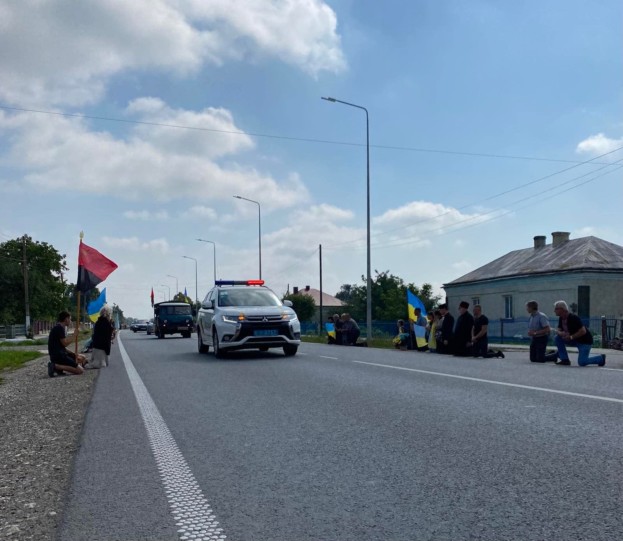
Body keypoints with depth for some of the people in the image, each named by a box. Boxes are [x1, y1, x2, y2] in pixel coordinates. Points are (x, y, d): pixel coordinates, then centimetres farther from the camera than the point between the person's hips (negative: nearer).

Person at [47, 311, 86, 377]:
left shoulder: (58, 327, 20)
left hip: (60, 354, 10)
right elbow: (65, 343, -17)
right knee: (80, 370, -16)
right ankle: (55, 366, -16)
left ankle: (59, 367, 3)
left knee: (83, 358, 19)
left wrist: (73, 354, 10)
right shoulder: (60, 328, -12)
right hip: (58, 356, -10)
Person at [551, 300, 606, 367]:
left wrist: (571, 337, -28)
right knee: (557, 338, -8)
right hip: (575, 340, 8)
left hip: (585, 341, -8)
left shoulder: (573, 318, -26)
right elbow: (558, 330, 3)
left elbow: (583, 331, -28)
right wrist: (561, 333, -20)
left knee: (582, 362, -17)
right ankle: (564, 359, -1)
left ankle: (600, 358, 9)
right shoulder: (561, 319, 0)